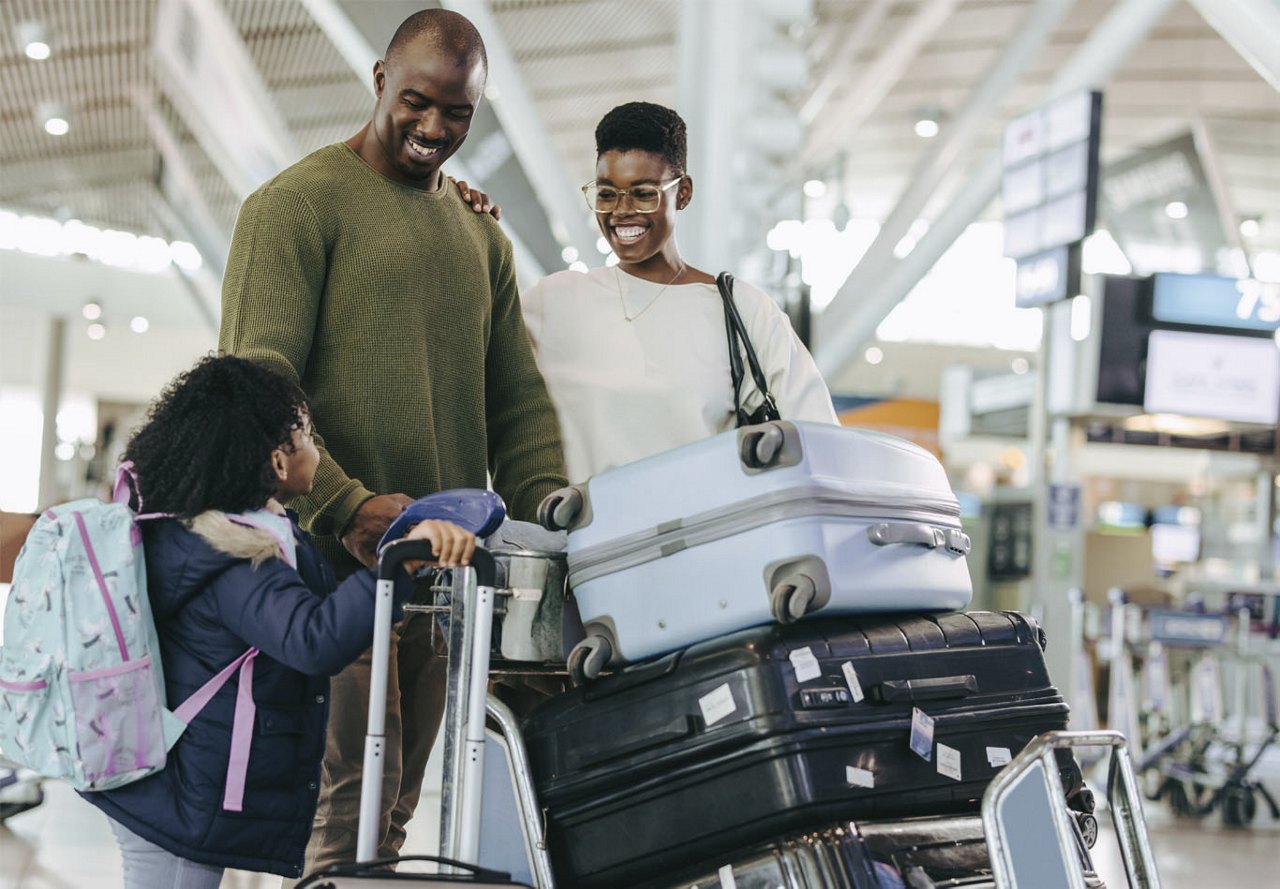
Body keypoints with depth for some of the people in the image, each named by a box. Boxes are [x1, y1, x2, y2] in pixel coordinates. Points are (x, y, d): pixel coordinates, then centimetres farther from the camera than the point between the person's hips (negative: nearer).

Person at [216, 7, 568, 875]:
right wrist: (346, 505, -24)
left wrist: (545, 503, -1)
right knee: (355, 794, -13)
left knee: (399, 803, 8)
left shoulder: (481, 235, 20)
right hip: (332, 557, -6)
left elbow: (517, 397, 18)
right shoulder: (298, 203, 0)